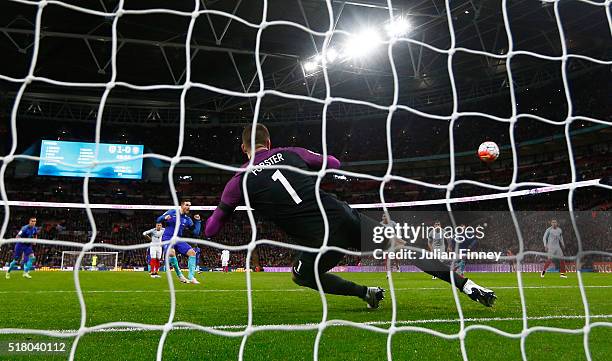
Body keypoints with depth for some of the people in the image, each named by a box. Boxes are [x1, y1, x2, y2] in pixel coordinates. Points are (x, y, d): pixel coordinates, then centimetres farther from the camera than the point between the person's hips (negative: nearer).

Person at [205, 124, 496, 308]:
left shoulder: (240, 180, 5)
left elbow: (210, 230, 14)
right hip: (345, 215, 3)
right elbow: (334, 163, 27)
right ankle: (468, 286, 17)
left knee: (302, 276, 28)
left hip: (323, 239, -3)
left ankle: (367, 292, 20)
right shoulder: (290, 153, 12)